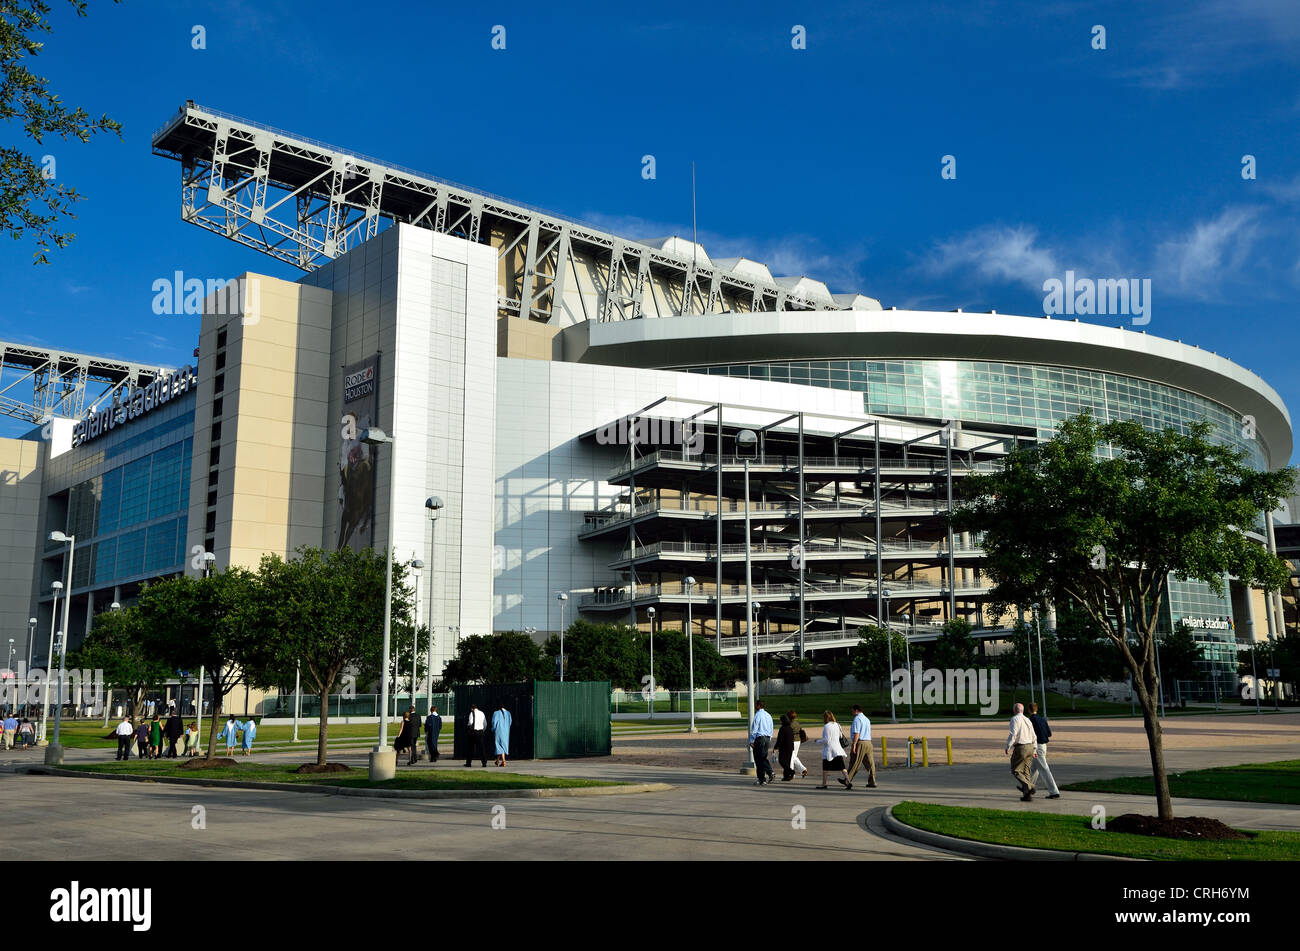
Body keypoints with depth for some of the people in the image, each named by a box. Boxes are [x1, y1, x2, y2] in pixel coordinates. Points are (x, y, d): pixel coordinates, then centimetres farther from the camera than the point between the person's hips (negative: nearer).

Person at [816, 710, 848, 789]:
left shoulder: (826, 726, -13)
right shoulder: (837, 725, 8)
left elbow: (826, 740, -16)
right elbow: (841, 736, 16)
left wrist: (818, 741, -1)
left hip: (829, 749, -5)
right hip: (838, 749, 5)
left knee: (825, 768, 10)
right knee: (841, 767, 0)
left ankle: (824, 784, 18)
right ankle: (848, 781, -13)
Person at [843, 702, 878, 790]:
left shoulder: (857, 719, -8)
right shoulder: (867, 719, 20)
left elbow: (856, 733, -16)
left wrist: (854, 745, -19)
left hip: (860, 743, -8)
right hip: (868, 742, 8)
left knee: (854, 763, -5)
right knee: (870, 763, 6)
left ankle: (848, 781, -2)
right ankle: (872, 782, 7)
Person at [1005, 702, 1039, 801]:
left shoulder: (1015, 719, -7)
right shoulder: (1028, 720, 15)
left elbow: (1013, 734, -18)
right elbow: (1034, 737, 17)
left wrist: (1008, 747, -13)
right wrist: (1034, 751, 22)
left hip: (1020, 748, -7)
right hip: (1030, 747, 7)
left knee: (1016, 771, 2)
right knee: (1026, 771, 11)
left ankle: (1029, 786, -18)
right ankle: (1028, 795, 7)